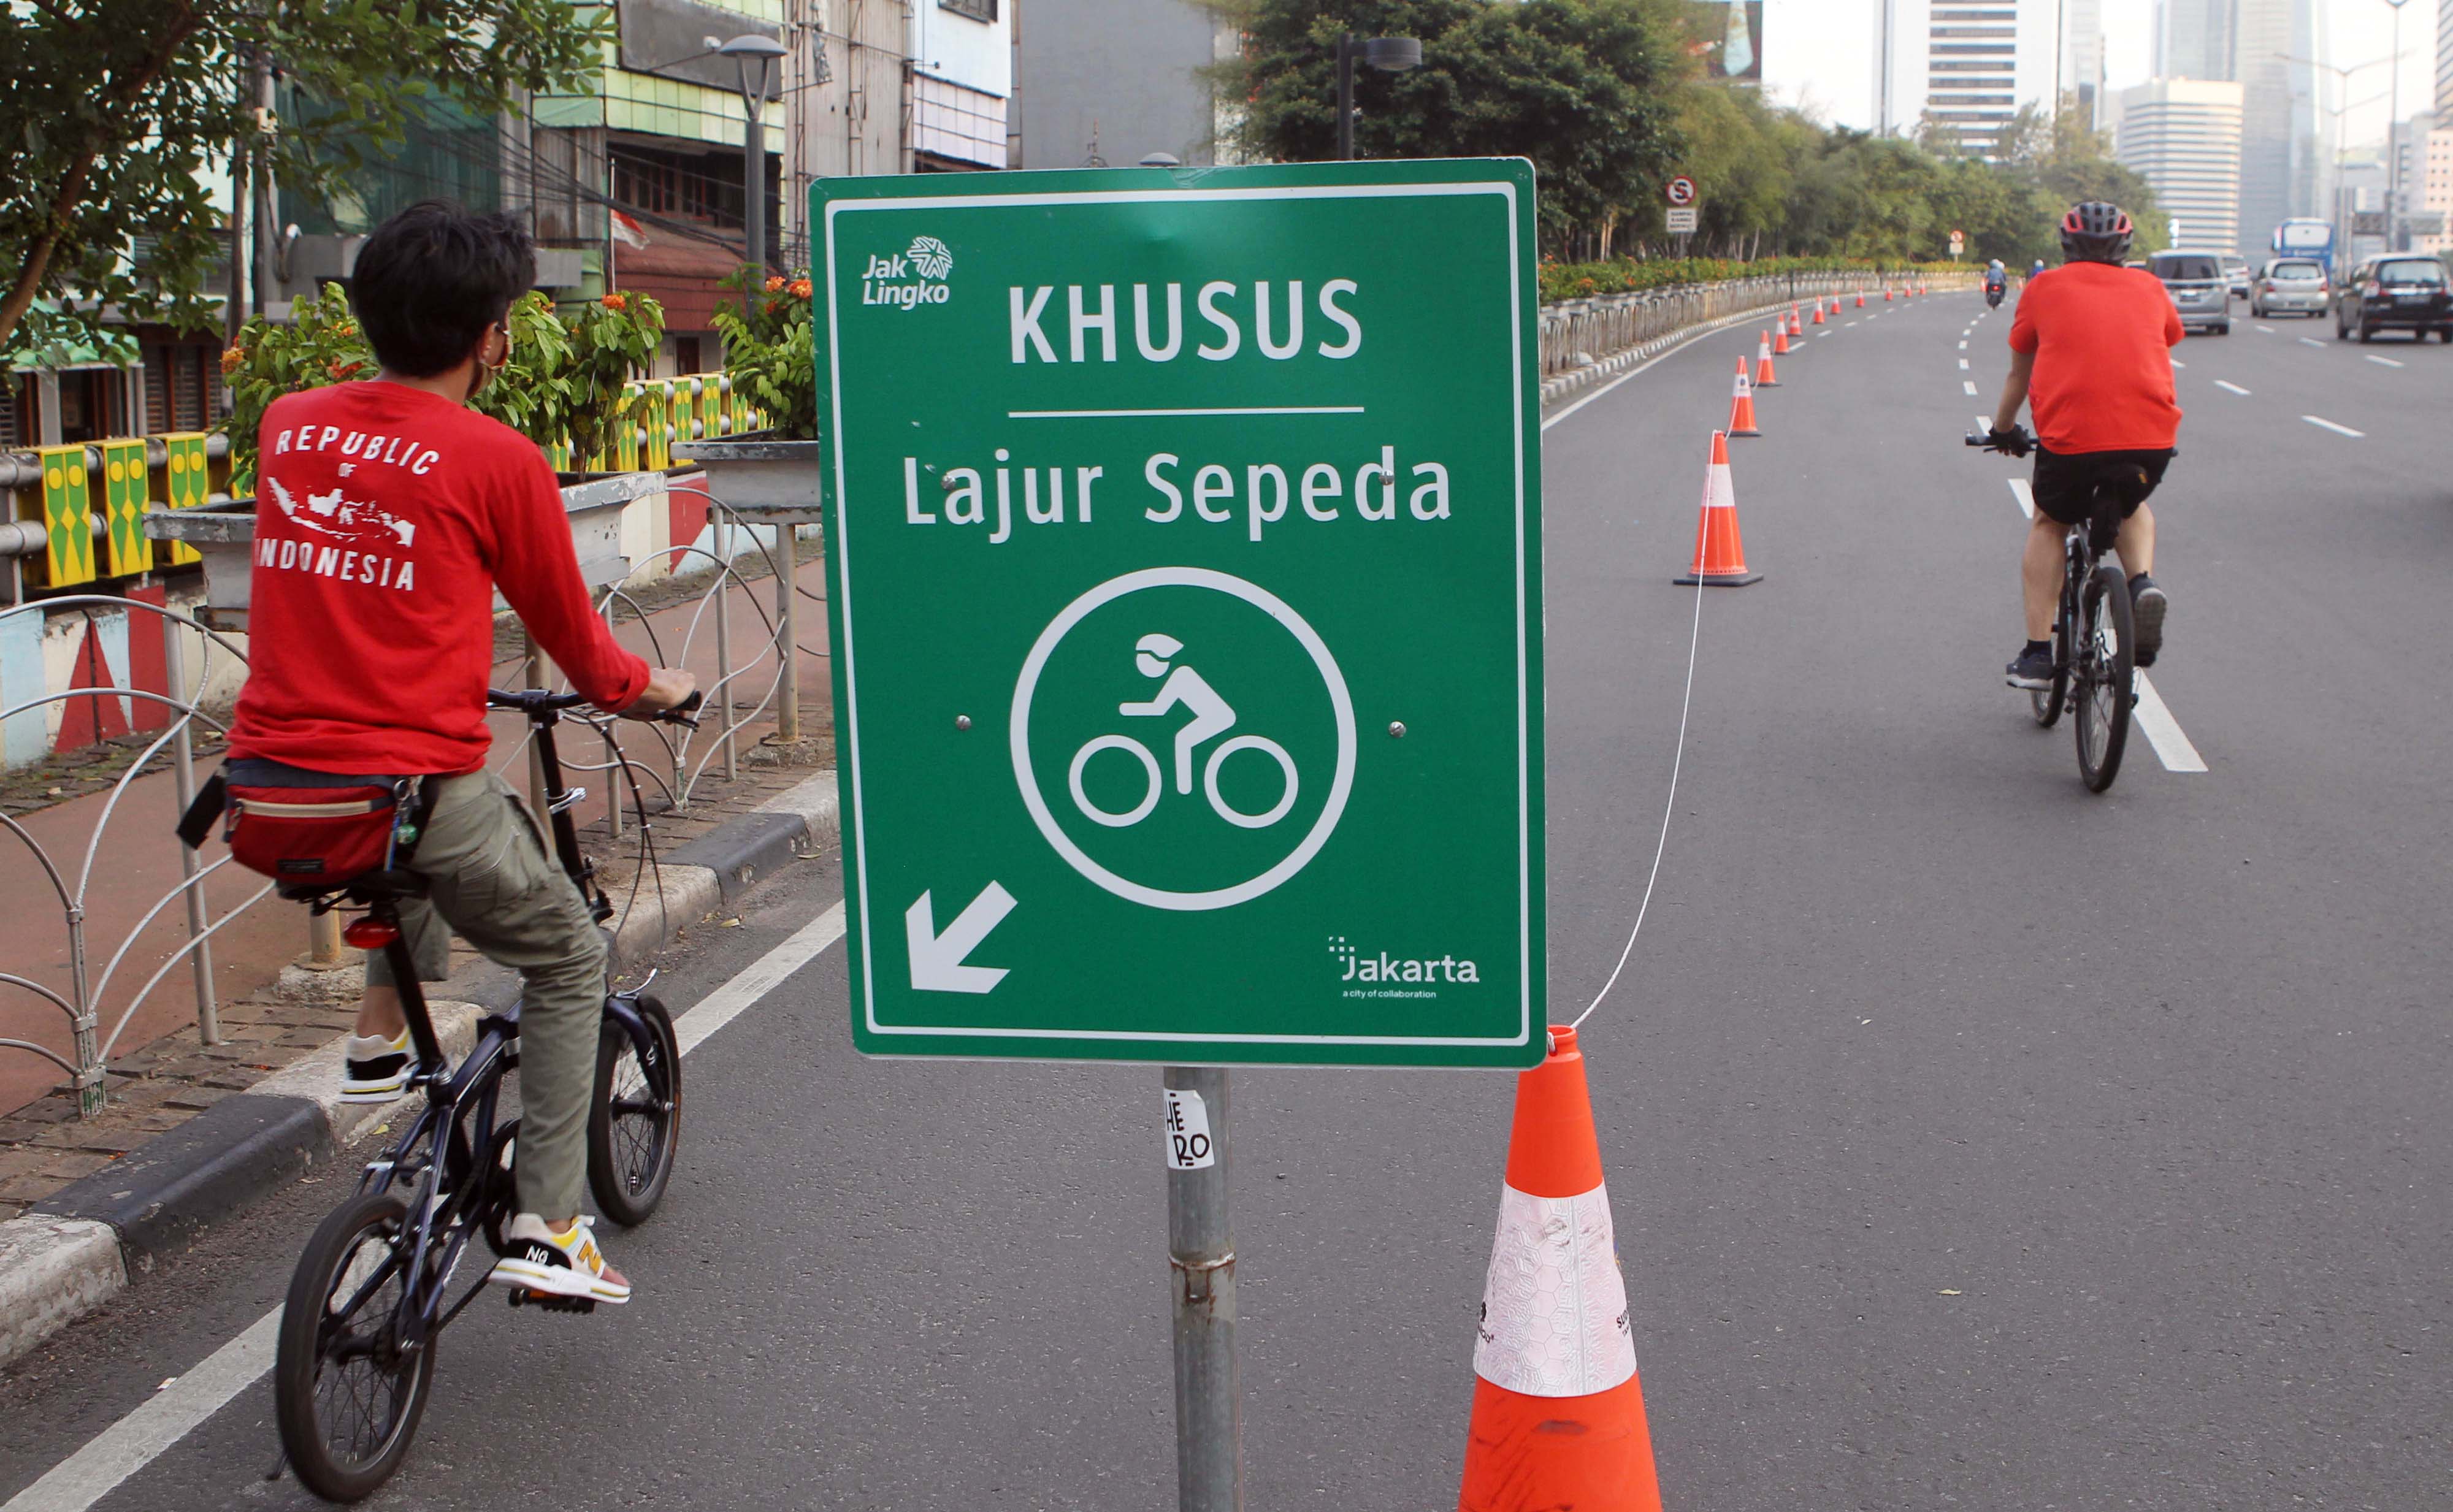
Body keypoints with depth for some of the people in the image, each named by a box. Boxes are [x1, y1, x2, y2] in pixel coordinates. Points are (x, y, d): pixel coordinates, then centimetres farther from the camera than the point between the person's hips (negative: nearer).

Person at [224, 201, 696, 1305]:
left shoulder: (288, 425, 9)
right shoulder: (499, 459, -7)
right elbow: (571, 634, 5)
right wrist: (646, 689, 26)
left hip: (267, 787, 6)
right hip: (414, 784, -6)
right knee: (570, 962, 17)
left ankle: (379, 1045, 33)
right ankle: (548, 1233, 12)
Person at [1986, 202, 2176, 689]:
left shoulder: (2045, 288, 16)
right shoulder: (2148, 287, 20)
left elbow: (2019, 373, 25)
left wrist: (2003, 430, 42)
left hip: (2070, 435, -2)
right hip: (2152, 438, 2)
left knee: (2049, 526, 24)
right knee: (2133, 508, 33)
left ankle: (2037, 653, 15)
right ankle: (2143, 582, 4)